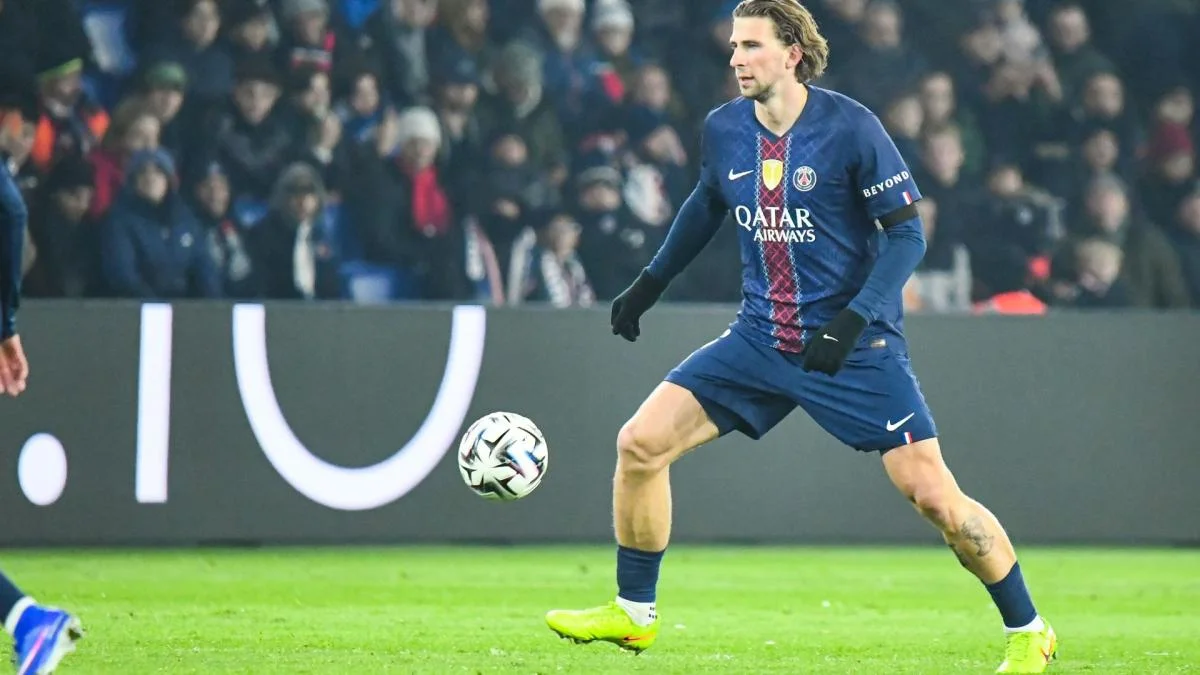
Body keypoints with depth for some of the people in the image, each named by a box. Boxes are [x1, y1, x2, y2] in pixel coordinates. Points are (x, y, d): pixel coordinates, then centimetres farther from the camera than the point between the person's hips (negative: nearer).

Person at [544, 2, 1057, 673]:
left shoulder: (851, 128, -16)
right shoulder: (723, 129, 0)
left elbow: (907, 234, -14)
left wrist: (852, 320, -24)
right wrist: (650, 284, 24)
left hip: (856, 342, -5)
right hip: (761, 336, 5)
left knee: (933, 494, -11)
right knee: (640, 443, -3)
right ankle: (634, 614, 13)